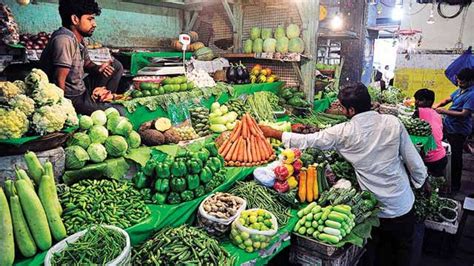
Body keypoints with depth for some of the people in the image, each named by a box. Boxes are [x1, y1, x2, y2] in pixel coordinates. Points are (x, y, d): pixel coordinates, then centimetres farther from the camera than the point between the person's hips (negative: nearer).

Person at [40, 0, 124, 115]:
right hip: (72, 99, -9)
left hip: (82, 92, 9)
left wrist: (98, 68, -4)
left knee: (116, 66, 11)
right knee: (118, 112, -16)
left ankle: (103, 100, 6)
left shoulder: (78, 39, 4)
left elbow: (87, 63, 19)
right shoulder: (65, 40, -23)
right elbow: (59, 82, -26)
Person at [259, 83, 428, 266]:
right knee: (403, 251, 23)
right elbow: (414, 161, -5)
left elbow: (308, 141, -11)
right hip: (403, 205, 2)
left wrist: (274, 133, 0)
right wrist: (421, 181, 16)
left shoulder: (345, 133, -17)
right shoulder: (393, 122, -12)